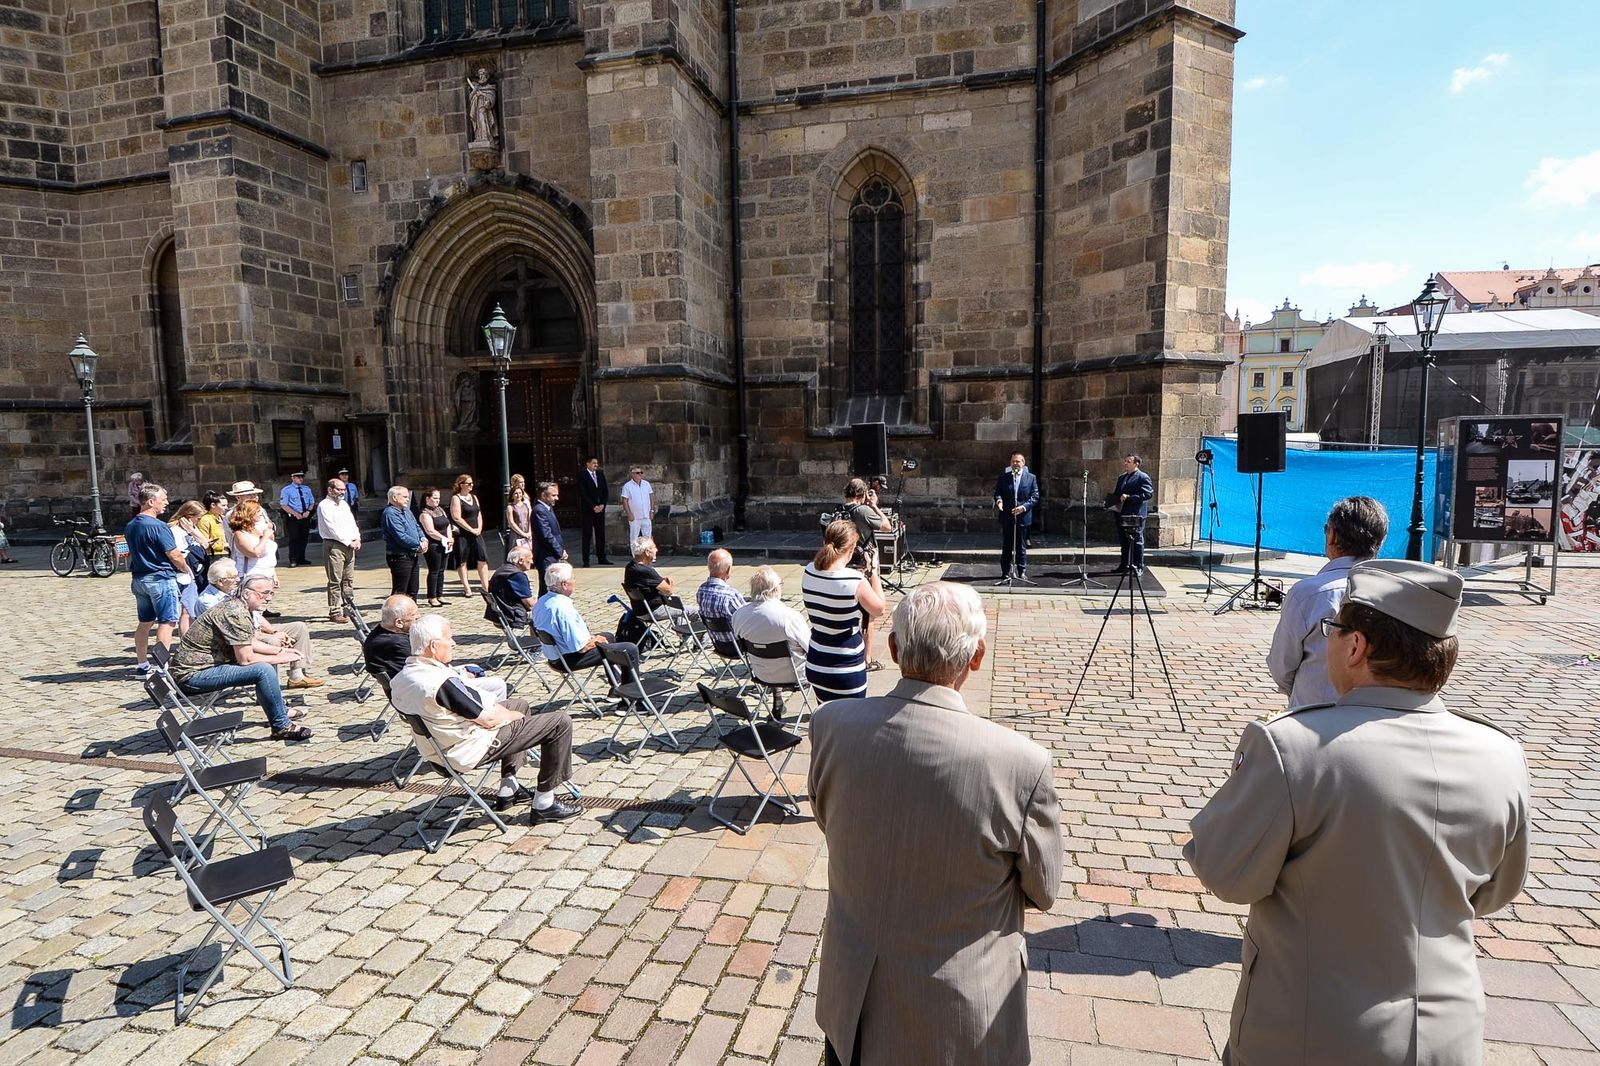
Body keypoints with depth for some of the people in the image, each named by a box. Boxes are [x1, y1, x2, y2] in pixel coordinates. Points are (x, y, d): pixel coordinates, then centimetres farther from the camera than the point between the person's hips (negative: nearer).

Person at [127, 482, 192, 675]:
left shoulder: (130, 526, 10)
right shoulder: (158, 526, -17)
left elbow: (131, 554, 17)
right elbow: (174, 555, -16)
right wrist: (186, 569, 0)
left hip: (139, 578, 9)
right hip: (161, 578, -9)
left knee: (145, 622, 16)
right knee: (167, 622, -4)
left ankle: (142, 664, 22)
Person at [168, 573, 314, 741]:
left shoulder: (234, 605, 9)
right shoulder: (236, 613, -23)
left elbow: (251, 643, 19)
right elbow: (245, 659, -23)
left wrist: (280, 650, 8)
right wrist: (280, 659, -12)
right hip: (192, 674, -11)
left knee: (268, 658, 16)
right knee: (263, 669, -26)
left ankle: (279, 709, 25)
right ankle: (281, 727, -14)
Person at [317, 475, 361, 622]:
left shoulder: (344, 504, 18)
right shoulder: (324, 506, -7)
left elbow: (352, 522, 18)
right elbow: (332, 529, -14)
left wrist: (357, 539, 2)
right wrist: (349, 542, -12)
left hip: (349, 546, 8)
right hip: (334, 546, -8)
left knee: (349, 579, 12)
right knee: (335, 581, -6)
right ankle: (334, 612, -4)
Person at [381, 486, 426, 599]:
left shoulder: (406, 511, 14)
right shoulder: (390, 514, -16)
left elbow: (417, 527, 19)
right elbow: (401, 537, -22)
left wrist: (423, 539, -1)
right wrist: (419, 545, -16)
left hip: (412, 556, 9)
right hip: (400, 558, -9)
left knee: (412, 590, 17)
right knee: (400, 592, -5)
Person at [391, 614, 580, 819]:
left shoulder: (399, 679, -2)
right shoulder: (443, 682, -31)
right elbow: (489, 720, -23)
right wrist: (513, 715, -3)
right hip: (473, 750, -10)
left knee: (521, 705, 30)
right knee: (560, 722, -9)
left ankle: (508, 788, 30)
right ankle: (544, 804, 2)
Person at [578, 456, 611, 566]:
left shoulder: (600, 474, 13)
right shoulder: (582, 476, -4)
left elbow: (606, 491, 11)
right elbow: (583, 494, -9)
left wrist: (602, 504, -3)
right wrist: (593, 507, -12)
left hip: (600, 508, 5)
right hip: (588, 510, -5)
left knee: (601, 534, 6)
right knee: (587, 535, -2)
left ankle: (601, 558, 12)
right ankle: (586, 560, 1)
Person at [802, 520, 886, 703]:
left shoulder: (808, 572, -5)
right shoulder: (855, 580, -22)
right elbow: (879, 609, -4)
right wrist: (873, 572, 3)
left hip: (814, 666, 6)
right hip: (846, 671, -6)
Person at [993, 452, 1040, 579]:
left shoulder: (1031, 478, 3)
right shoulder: (1003, 476, 6)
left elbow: (1035, 497, 0)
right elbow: (997, 492, 6)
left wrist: (1024, 507, -16)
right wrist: (998, 500, -18)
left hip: (1023, 517, -1)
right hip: (1006, 517, 1)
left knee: (1022, 547, 5)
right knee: (1006, 546, 6)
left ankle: (1022, 572, 13)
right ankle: (1005, 572, 13)